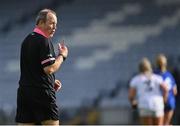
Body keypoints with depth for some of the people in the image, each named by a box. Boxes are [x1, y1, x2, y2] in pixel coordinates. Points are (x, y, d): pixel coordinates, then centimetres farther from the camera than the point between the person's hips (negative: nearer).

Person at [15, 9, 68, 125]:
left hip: (24, 91, 8)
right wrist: (62, 55, -3)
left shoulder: (27, 40, 17)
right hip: (42, 92, -8)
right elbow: (49, 69, -18)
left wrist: (52, 81, 20)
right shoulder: (44, 41, -11)